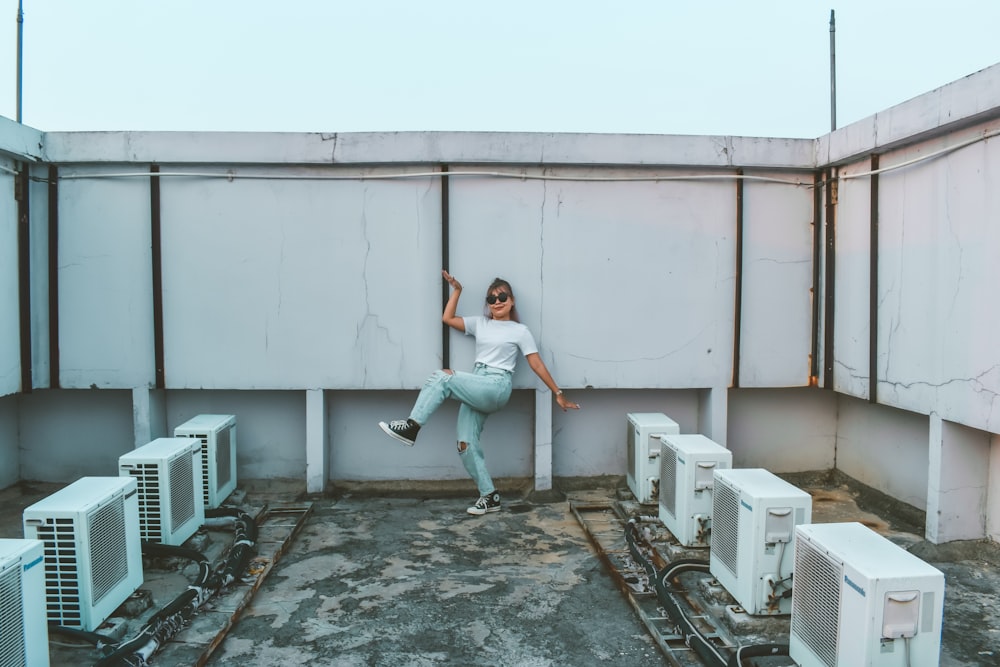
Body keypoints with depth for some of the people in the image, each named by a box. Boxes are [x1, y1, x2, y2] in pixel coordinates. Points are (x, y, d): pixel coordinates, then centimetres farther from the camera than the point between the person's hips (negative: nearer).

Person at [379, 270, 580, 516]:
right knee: (466, 444, -5)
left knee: (443, 377, -24)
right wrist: (457, 290, 16)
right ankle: (489, 496, 4)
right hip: (475, 389, 6)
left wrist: (558, 393, 2)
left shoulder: (520, 331, 5)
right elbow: (447, 319, 19)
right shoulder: (480, 324, 19)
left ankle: (412, 425, -20)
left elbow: (537, 365, 4)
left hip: (496, 388, -6)